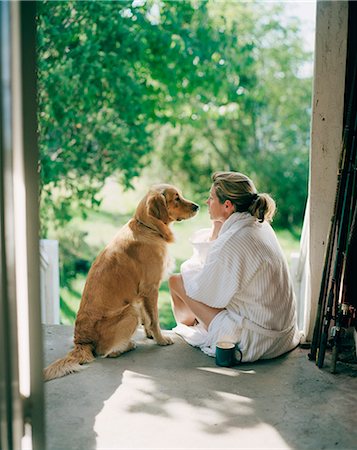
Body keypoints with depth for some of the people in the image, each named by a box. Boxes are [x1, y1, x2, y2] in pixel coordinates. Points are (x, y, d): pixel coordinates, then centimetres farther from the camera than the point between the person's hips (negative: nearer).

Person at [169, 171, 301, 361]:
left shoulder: (232, 243, -26)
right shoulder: (259, 225, 1)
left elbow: (198, 290, -13)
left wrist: (188, 268, 5)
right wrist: (218, 225, 4)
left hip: (254, 340, -9)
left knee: (177, 281, 2)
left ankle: (186, 327, 31)